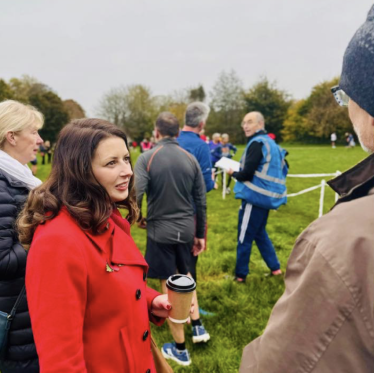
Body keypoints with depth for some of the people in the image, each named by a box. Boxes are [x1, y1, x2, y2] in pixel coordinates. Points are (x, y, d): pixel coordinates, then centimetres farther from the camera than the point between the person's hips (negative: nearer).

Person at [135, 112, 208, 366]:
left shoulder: (147, 159, -10)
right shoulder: (190, 159, 0)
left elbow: (136, 197, -19)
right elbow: (201, 201, 3)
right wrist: (200, 234, 13)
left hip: (160, 231, -4)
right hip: (186, 230, 4)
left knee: (170, 287, 9)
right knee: (185, 276, 27)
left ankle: (180, 349, 23)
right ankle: (198, 327, 34)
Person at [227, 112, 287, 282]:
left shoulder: (257, 143, -15)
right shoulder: (270, 143, 14)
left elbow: (247, 174, -22)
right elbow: (281, 169, 20)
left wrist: (233, 173, 0)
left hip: (255, 197, -10)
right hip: (265, 196, 10)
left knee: (244, 237, 1)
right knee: (260, 233, 21)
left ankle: (240, 275, 12)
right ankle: (275, 268, 27)